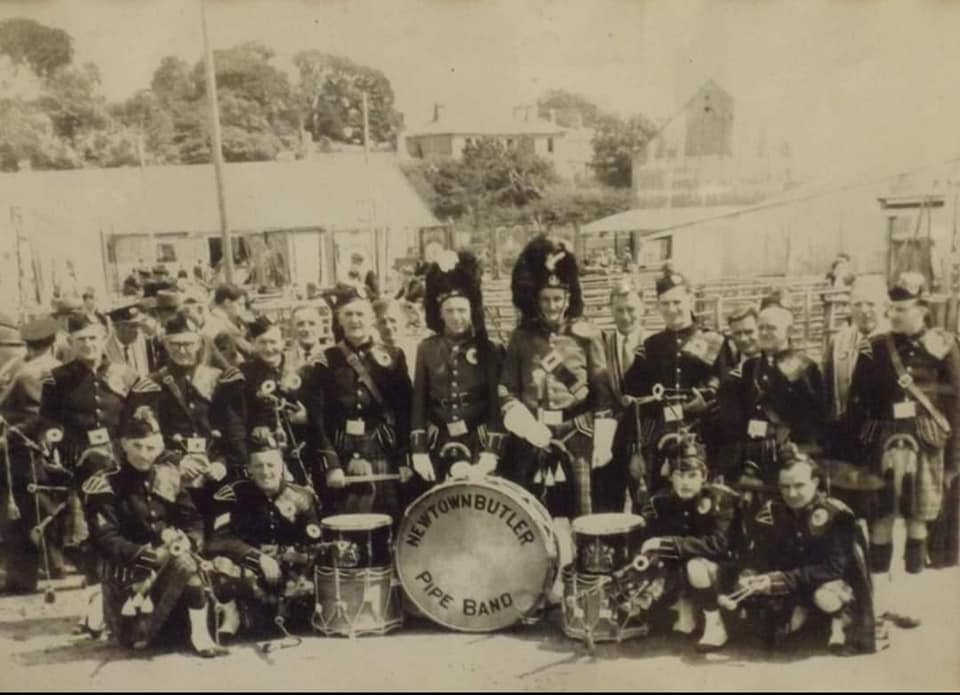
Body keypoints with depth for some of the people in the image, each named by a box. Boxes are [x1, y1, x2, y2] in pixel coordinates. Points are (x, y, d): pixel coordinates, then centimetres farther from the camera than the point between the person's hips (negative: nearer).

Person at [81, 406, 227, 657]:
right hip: (127, 566, -4)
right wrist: (148, 554, -26)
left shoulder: (167, 476, 4)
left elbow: (193, 520, 4)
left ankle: (199, 633, -12)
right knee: (137, 639, -24)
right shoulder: (106, 486, -9)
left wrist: (188, 543, -18)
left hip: (169, 559, 4)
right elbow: (105, 541, -15)